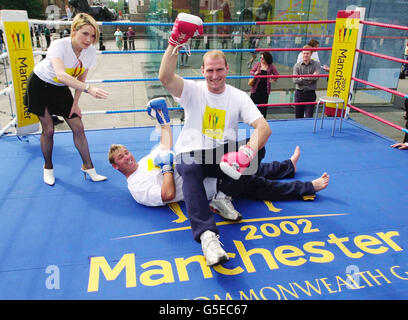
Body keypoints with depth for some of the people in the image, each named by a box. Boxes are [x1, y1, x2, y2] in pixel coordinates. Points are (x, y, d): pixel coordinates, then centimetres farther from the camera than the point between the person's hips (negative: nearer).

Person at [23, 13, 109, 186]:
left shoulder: (91, 51, -17)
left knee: (78, 127, -1)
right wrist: (88, 88, -65)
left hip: (60, 88, 5)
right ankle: (48, 168, 22)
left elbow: (81, 77, -3)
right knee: (48, 129, -1)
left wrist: (75, 103, -5)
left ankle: (88, 167, 12)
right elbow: (61, 75, -52)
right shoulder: (59, 45, -34)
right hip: (40, 84, -4)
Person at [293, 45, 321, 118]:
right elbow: (295, 80, -11)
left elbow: (316, 77, -15)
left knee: (308, 117, -5)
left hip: (310, 94, -2)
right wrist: (310, 78, -14)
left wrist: (302, 78, -13)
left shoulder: (316, 64, 1)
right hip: (299, 93, 2)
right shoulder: (297, 65, 2)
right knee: (298, 117, 10)